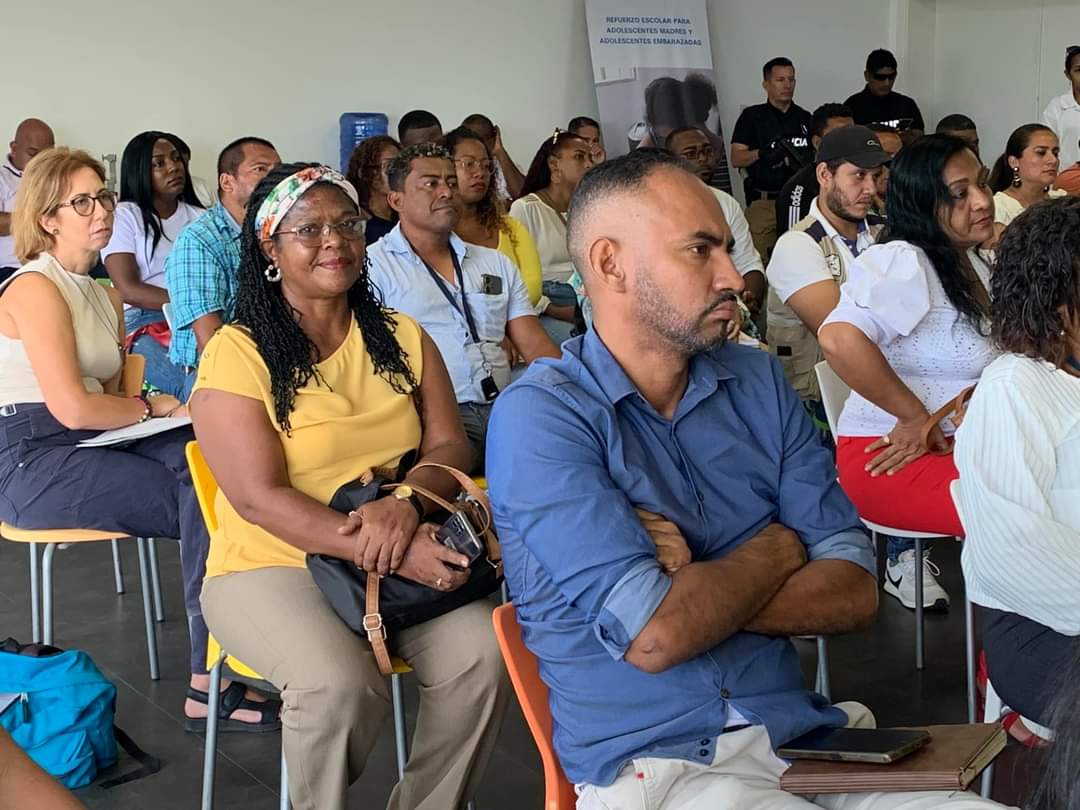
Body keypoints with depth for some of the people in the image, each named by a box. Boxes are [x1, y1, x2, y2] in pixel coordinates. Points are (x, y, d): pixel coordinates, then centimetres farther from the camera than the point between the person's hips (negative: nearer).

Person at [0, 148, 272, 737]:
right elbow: (71, 407, -16)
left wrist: (149, 411, -5)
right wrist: (155, 408, -4)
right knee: (202, 500, -25)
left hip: (93, 447, 7)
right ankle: (209, 687, -18)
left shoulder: (106, 296, 19)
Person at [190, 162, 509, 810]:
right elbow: (260, 498, -15)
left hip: (409, 557, 4)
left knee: (484, 651, -23)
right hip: (272, 565, -4)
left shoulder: (402, 337, 10)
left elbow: (450, 446, 3)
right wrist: (389, 553, -26)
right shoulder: (237, 354, -6)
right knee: (338, 682, -32)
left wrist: (406, 502, -22)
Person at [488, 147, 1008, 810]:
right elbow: (656, 635, -20)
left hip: (799, 729, 5)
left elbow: (854, 592, 2)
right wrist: (775, 552, -2)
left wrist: (697, 593, -13)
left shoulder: (759, 382, 8)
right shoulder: (539, 415, -10)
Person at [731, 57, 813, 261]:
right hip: (763, 200, -3)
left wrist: (808, 162, -2)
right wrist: (762, 153, -18)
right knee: (759, 258, -10)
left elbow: (817, 156, 21)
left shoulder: (805, 118, 15)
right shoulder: (752, 116, 5)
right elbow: (736, 159, 0)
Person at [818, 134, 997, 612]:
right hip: (893, 455, -9)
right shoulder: (905, 262, -18)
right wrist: (917, 418, -23)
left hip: (955, 444, 9)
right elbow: (839, 338, -35)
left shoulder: (971, 262, 10)